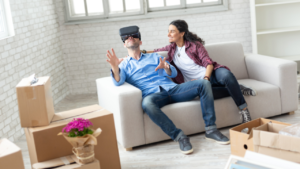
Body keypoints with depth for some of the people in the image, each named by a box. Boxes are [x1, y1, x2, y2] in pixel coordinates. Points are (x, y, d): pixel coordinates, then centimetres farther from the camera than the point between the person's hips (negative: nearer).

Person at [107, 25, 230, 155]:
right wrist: (115, 68, -26)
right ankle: (179, 136, -34)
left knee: (203, 83, -18)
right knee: (147, 103, -41)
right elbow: (118, 82, -3)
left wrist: (166, 68, -10)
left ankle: (210, 129, -18)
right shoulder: (124, 64, 19)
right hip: (153, 95, -3)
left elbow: (174, 73, 14)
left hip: (172, 89, 4)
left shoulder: (154, 57, 27)